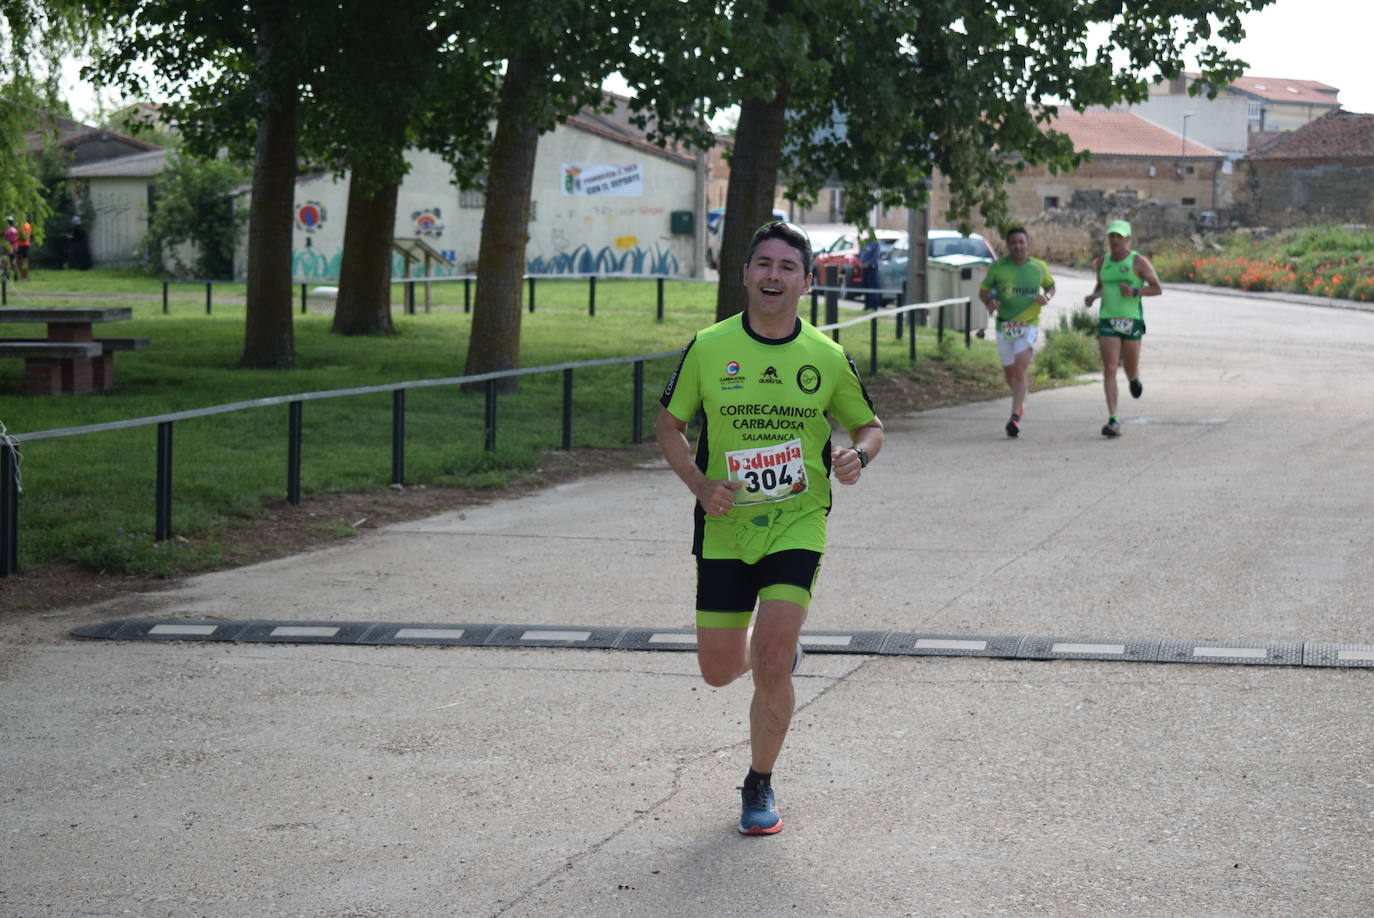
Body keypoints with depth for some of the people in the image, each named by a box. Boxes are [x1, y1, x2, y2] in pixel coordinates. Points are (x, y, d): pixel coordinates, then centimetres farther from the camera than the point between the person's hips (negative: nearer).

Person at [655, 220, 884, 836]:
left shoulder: (828, 358, -3)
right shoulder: (708, 349, -3)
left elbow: (870, 425, 12)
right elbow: (668, 425, 7)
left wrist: (858, 456, -12)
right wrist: (700, 485, -9)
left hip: (796, 525, -1)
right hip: (724, 529, 2)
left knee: (770, 665, -15)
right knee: (719, 671, 9)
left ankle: (760, 785, 9)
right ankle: (780, 647, 46)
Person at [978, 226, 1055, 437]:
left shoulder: (1039, 267, 0)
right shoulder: (997, 267, -3)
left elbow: (1050, 285, 18)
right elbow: (983, 290, 6)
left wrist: (1047, 297, -5)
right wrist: (989, 302, -17)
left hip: (1029, 326, -2)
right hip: (1004, 326, 2)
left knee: (1020, 370, -18)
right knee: (1009, 372, 12)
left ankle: (1015, 417, -19)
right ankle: (1020, 399, 45)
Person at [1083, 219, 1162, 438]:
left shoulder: (1138, 262, -5)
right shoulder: (1102, 261, 8)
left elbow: (1157, 288, -3)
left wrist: (1135, 291, -19)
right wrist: (1093, 296, 4)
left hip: (1131, 321, -2)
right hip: (1107, 321, 2)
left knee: (1130, 370, 8)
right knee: (1109, 370, -10)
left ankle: (1134, 379, 49)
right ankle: (1113, 421, -12)